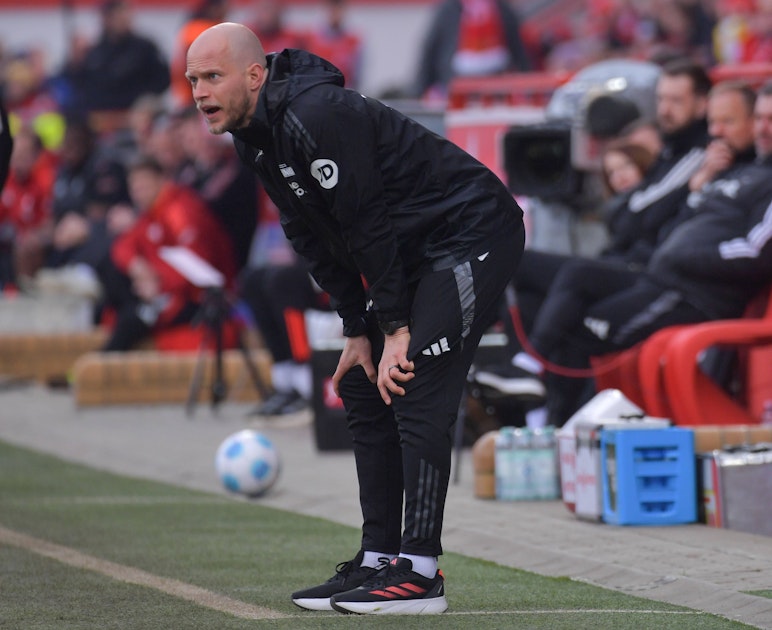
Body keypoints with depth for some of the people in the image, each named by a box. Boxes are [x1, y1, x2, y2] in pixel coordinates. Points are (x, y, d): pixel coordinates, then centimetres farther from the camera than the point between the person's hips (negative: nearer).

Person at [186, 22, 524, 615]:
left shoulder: (317, 117, -26)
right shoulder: (257, 136, 5)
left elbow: (368, 223, -24)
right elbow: (317, 239, 11)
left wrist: (396, 329, -21)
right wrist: (358, 331, 6)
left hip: (474, 233, -10)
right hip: (417, 251, 10)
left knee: (416, 392, -17)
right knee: (363, 389, 9)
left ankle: (419, 573, -18)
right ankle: (378, 559, 14)